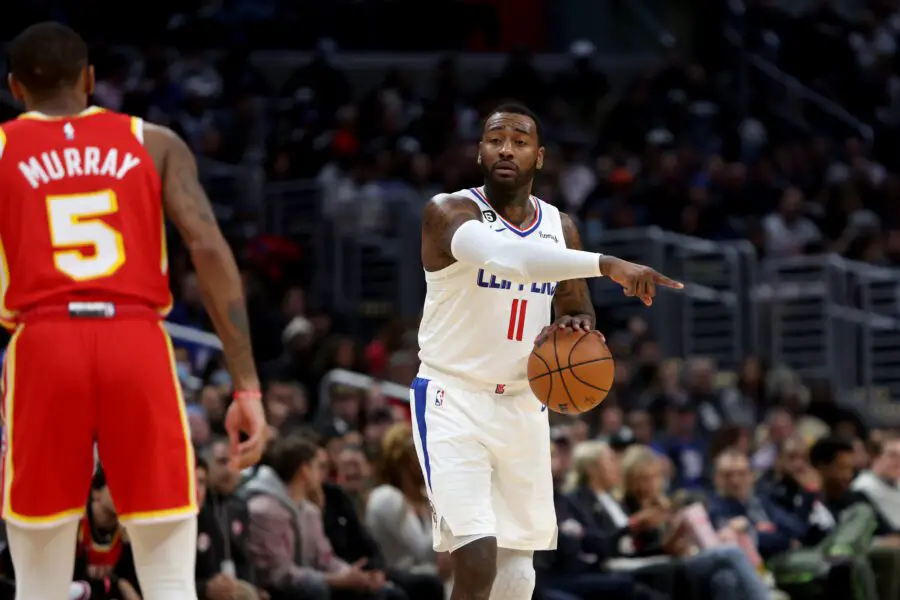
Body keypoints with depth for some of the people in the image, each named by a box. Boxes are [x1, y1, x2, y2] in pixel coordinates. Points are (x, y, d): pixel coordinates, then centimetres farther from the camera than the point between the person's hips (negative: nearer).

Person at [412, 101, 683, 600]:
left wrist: (576, 329, -11)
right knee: (477, 559, -21)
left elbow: (579, 313, 16)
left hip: (523, 405, 6)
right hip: (453, 398, -6)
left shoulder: (560, 227, 6)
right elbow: (504, 254, -36)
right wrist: (605, 265, -46)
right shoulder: (449, 211, -14)